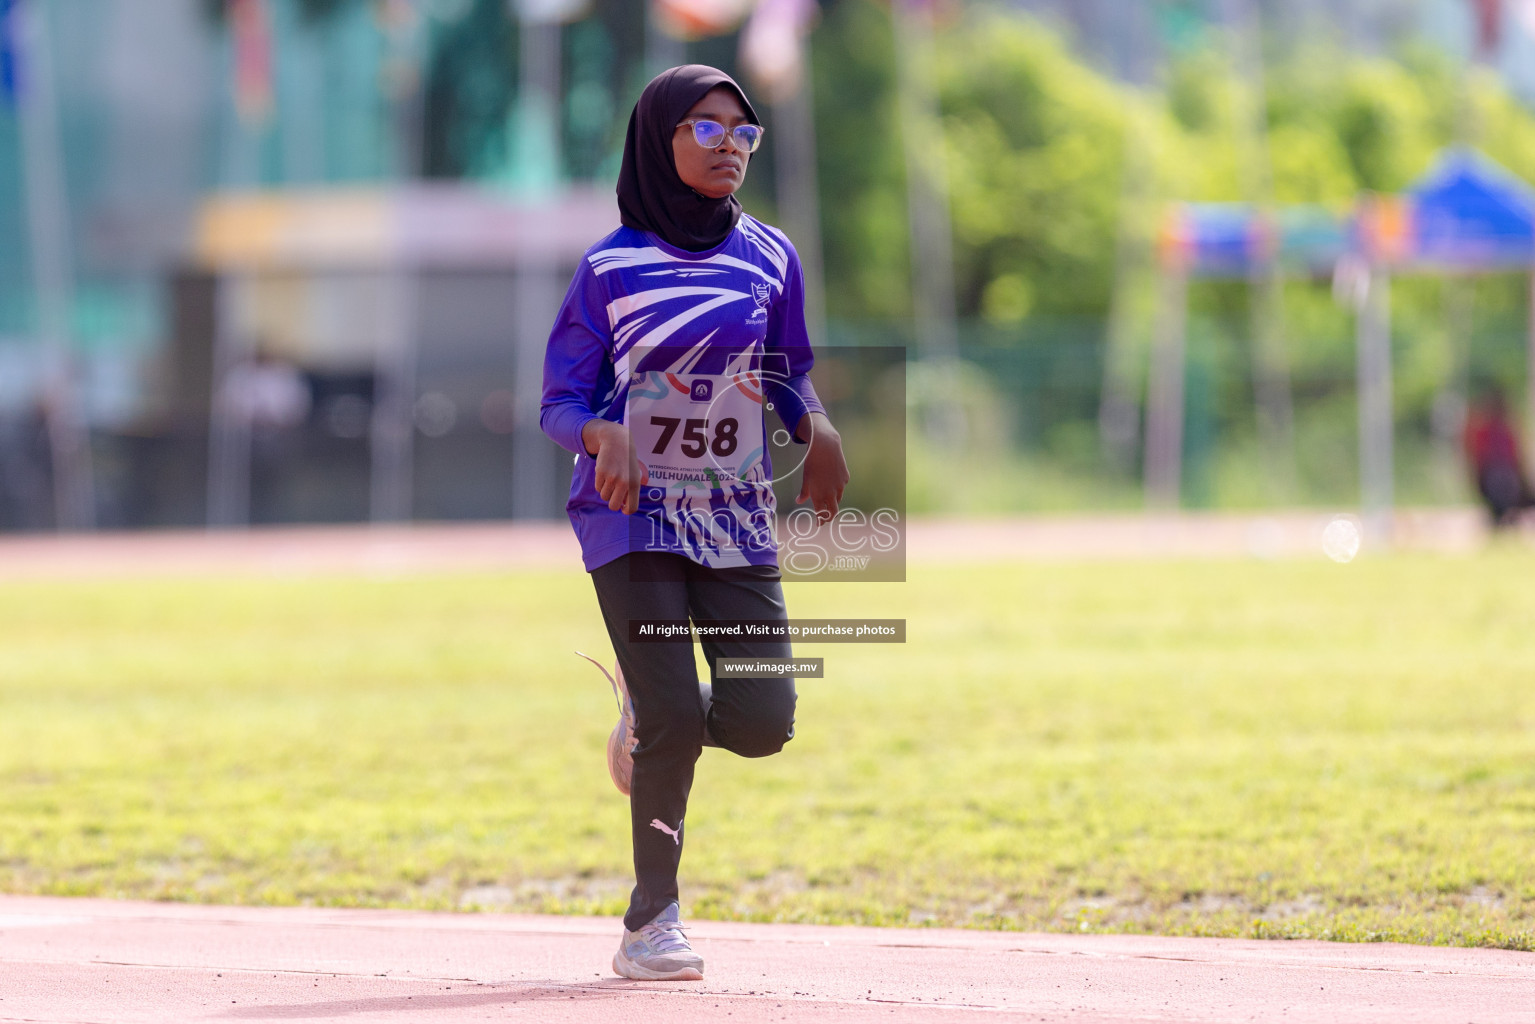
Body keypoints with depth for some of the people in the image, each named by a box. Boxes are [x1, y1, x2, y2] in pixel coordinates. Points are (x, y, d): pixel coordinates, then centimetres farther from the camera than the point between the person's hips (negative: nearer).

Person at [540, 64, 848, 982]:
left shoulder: (770, 258, 4)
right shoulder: (612, 268, -4)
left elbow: (790, 374, 14)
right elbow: (561, 400, -2)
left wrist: (818, 427, -8)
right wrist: (603, 434, -25)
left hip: (737, 517, 3)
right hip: (632, 515, -3)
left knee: (761, 722, -7)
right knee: (675, 717, -12)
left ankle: (648, 711, 27)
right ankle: (652, 922, 3)